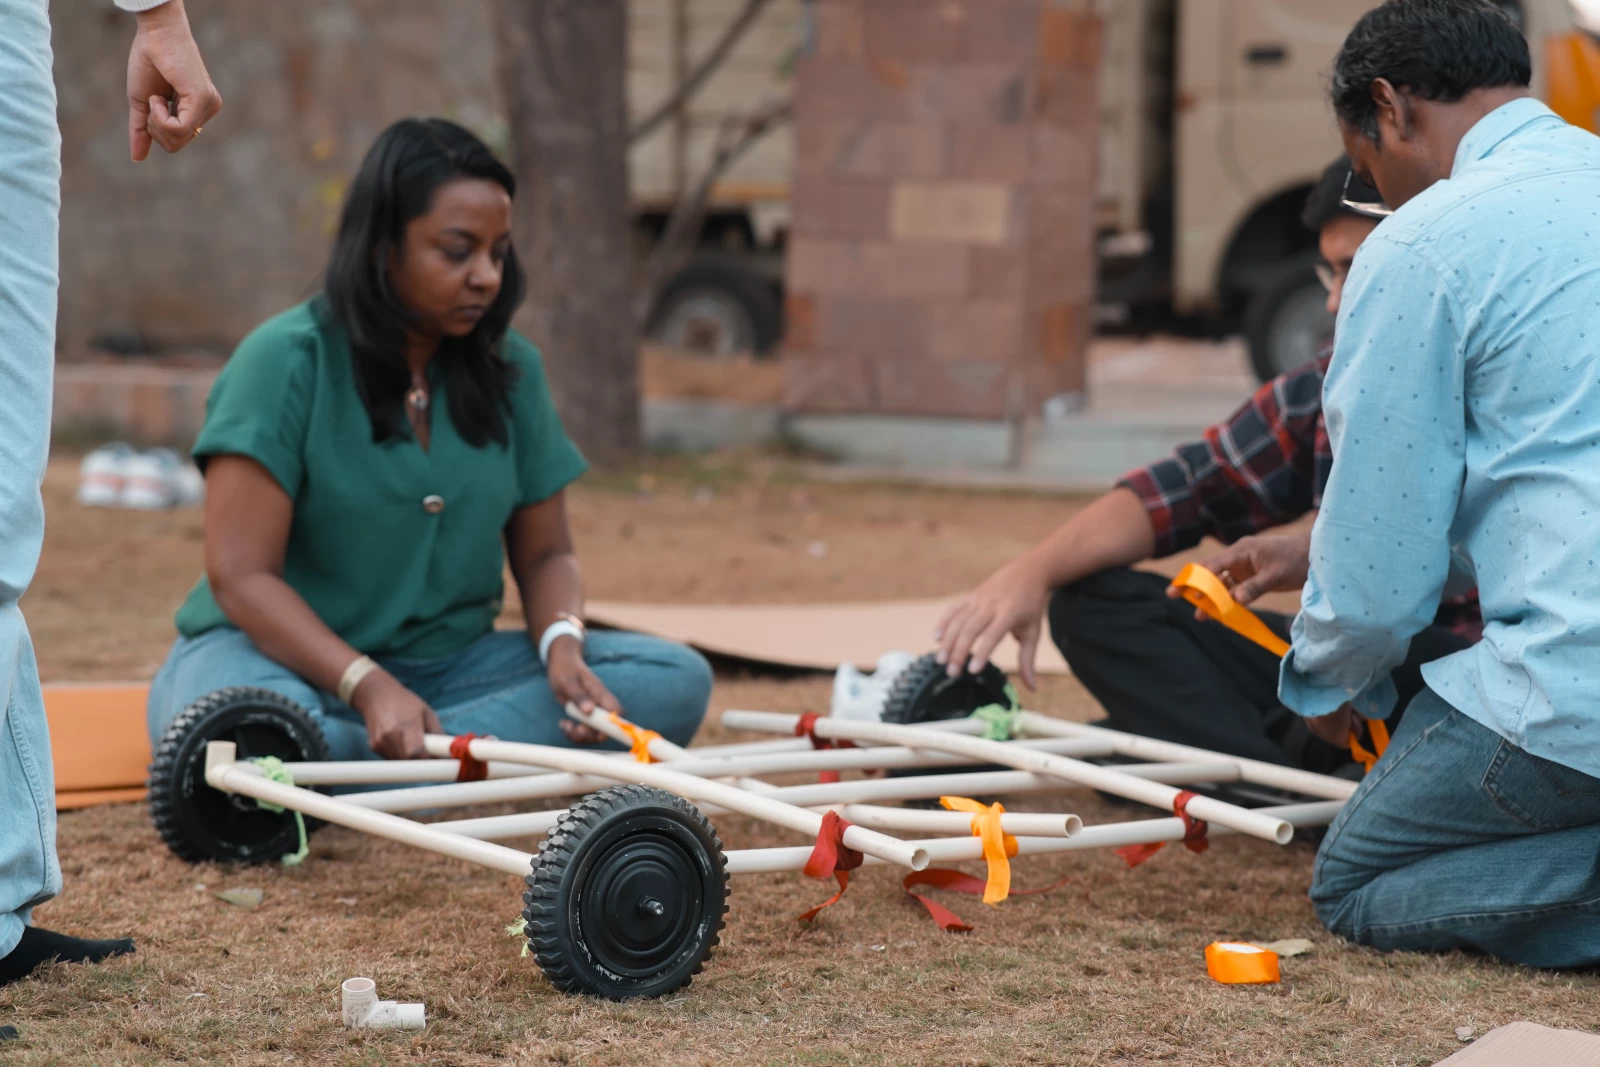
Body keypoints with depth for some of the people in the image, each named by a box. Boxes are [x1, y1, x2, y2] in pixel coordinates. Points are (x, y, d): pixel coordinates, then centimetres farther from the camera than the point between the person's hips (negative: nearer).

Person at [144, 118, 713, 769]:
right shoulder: (286, 360, -10)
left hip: (445, 663, 6)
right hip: (289, 656, -6)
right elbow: (240, 576, -15)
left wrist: (561, 642, -13)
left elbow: (544, 554, 11)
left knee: (677, 680, -18)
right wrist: (368, 686, -29)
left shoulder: (510, 369, 7)